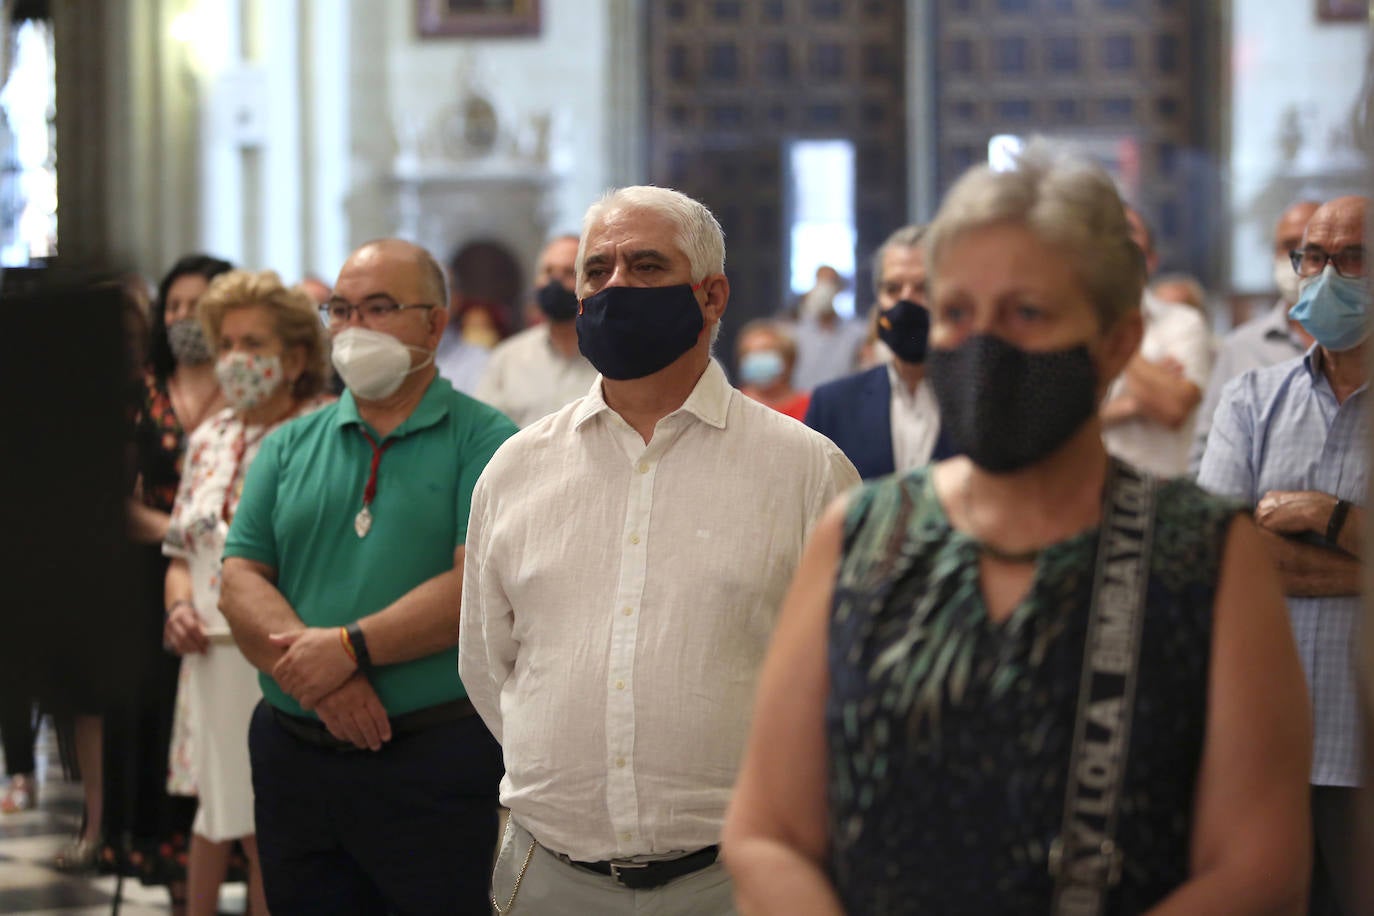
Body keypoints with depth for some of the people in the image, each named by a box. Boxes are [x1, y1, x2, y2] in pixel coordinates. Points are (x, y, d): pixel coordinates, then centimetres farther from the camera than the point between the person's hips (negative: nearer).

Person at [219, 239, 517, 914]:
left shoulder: (483, 441, -2)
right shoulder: (290, 447, 12)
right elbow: (241, 583, 4)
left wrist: (351, 648, -18)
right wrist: (318, 675, -13)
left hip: (434, 762, -4)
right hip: (293, 754, 4)